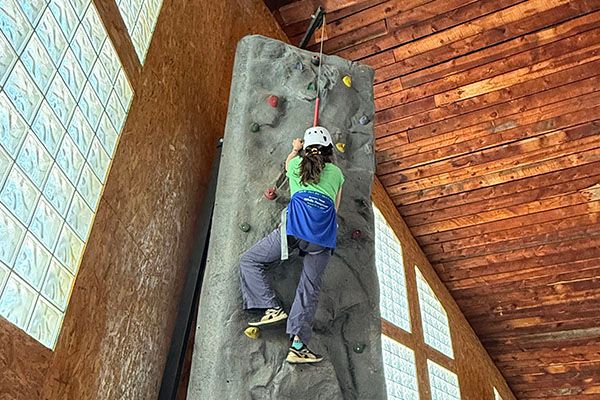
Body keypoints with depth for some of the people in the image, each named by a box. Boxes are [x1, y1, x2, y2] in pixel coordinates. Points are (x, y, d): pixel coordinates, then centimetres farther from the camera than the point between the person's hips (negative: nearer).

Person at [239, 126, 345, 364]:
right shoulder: (336, 172, 21)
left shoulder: (297, 164, 20)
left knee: (249, 261, 12)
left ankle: (272, 308, 1)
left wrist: (295, 149, 65)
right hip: (323, 237, 2)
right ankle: (298, 344, -2)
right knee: (309, 289, 6)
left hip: (295, 228, -2)